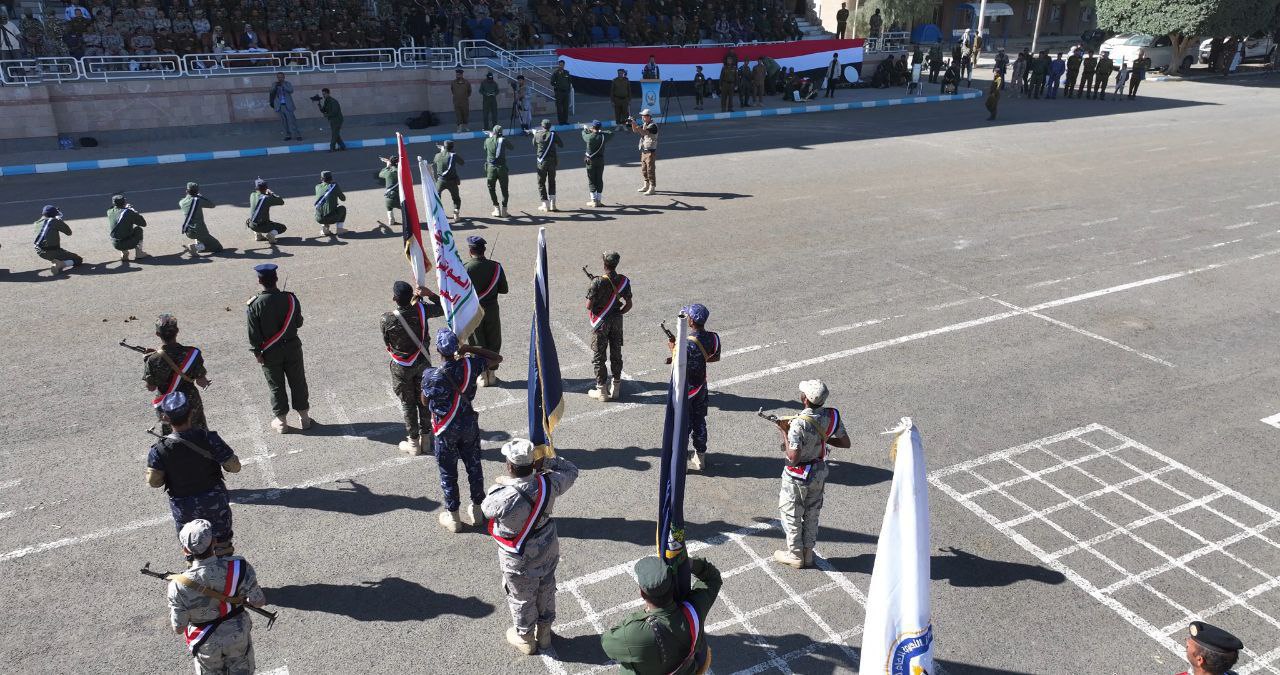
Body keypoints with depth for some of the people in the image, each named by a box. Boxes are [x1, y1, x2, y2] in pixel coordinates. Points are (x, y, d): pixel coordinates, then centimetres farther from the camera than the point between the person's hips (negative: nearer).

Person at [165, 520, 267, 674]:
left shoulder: (179, 586, -30)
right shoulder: (239, 567, -30)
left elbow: (178, 628, -15)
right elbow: (259, 602, -17)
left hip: (207, 644, 0)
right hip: (238, 636, 0)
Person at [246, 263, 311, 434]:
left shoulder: (254, 305, -16)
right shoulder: (290, 298, -13)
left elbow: (253, 333, -11)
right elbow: (299, 322, -2)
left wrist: (257, 352, -1)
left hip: (270, 352, -1)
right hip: (292, 347, 1)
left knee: (276, 386, 13)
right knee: (298, 382, 14)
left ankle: (281, 421, 23)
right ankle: (304, 417, 24)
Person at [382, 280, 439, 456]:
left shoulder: (387, 319, -23)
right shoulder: (421, 310, -17)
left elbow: (387, 343, -5)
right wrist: (430, 294, 0)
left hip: (402, 367, -3)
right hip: (423, 362, 3)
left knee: (407, 403, 13)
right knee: (424, 399, 18)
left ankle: (413, 442, 23)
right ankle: (425, 436, 31)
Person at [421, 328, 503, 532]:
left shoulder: (431, 376, -25)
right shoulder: (469, 366, -19)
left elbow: (425, 402, -6)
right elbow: (497, 358, -2)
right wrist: (470, 350, -8)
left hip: (445, 431, -2)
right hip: (469, 427, 2)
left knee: (448, 473, 15)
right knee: (474, 467, 19)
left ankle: (453, 518, 28)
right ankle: (476, 511, 34)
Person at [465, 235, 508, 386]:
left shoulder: (464, 268, -15)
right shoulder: (496, 266, -8)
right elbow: (504, 289, -2)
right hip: (491, 310, 2)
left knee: (477, 344, 11)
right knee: (493, 343, 15)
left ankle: (482, 376, 15)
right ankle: (491, 374, 21)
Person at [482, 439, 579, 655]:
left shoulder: (504, 498, -39)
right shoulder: (547, 484, -25)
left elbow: (486, 508, -14)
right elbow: (571, 470, -4)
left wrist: (502, 484, -2)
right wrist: (547, 462, -14)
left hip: (520, 560, -4)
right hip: (548, 550, 4)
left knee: (521, 598, 23)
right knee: (546, 590, 27)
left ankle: (525, 638, 47)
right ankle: (544, 633, 50)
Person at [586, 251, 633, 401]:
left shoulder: (598, 282, -20)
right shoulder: (623, 281, -5)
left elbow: (589, 306, -18)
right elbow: (629, 304, 0)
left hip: (601, 322, -5)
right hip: (617, 321, 5)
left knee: (598, 356, 6)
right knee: (616, 354, 15)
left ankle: (602, 390, 10)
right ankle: (616, 387, 23)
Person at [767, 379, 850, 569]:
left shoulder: (799, 424, -32)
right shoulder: (832, 415, -12)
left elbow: (793, 457, -30)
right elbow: (845, 443, -1)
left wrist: (784, 432, -20)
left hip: (798, 476, -6)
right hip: (820, 471, 6)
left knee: (791, 514, 15)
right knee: (812, 514, 22)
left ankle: (795, 555, 29)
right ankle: (808, 554, 35)